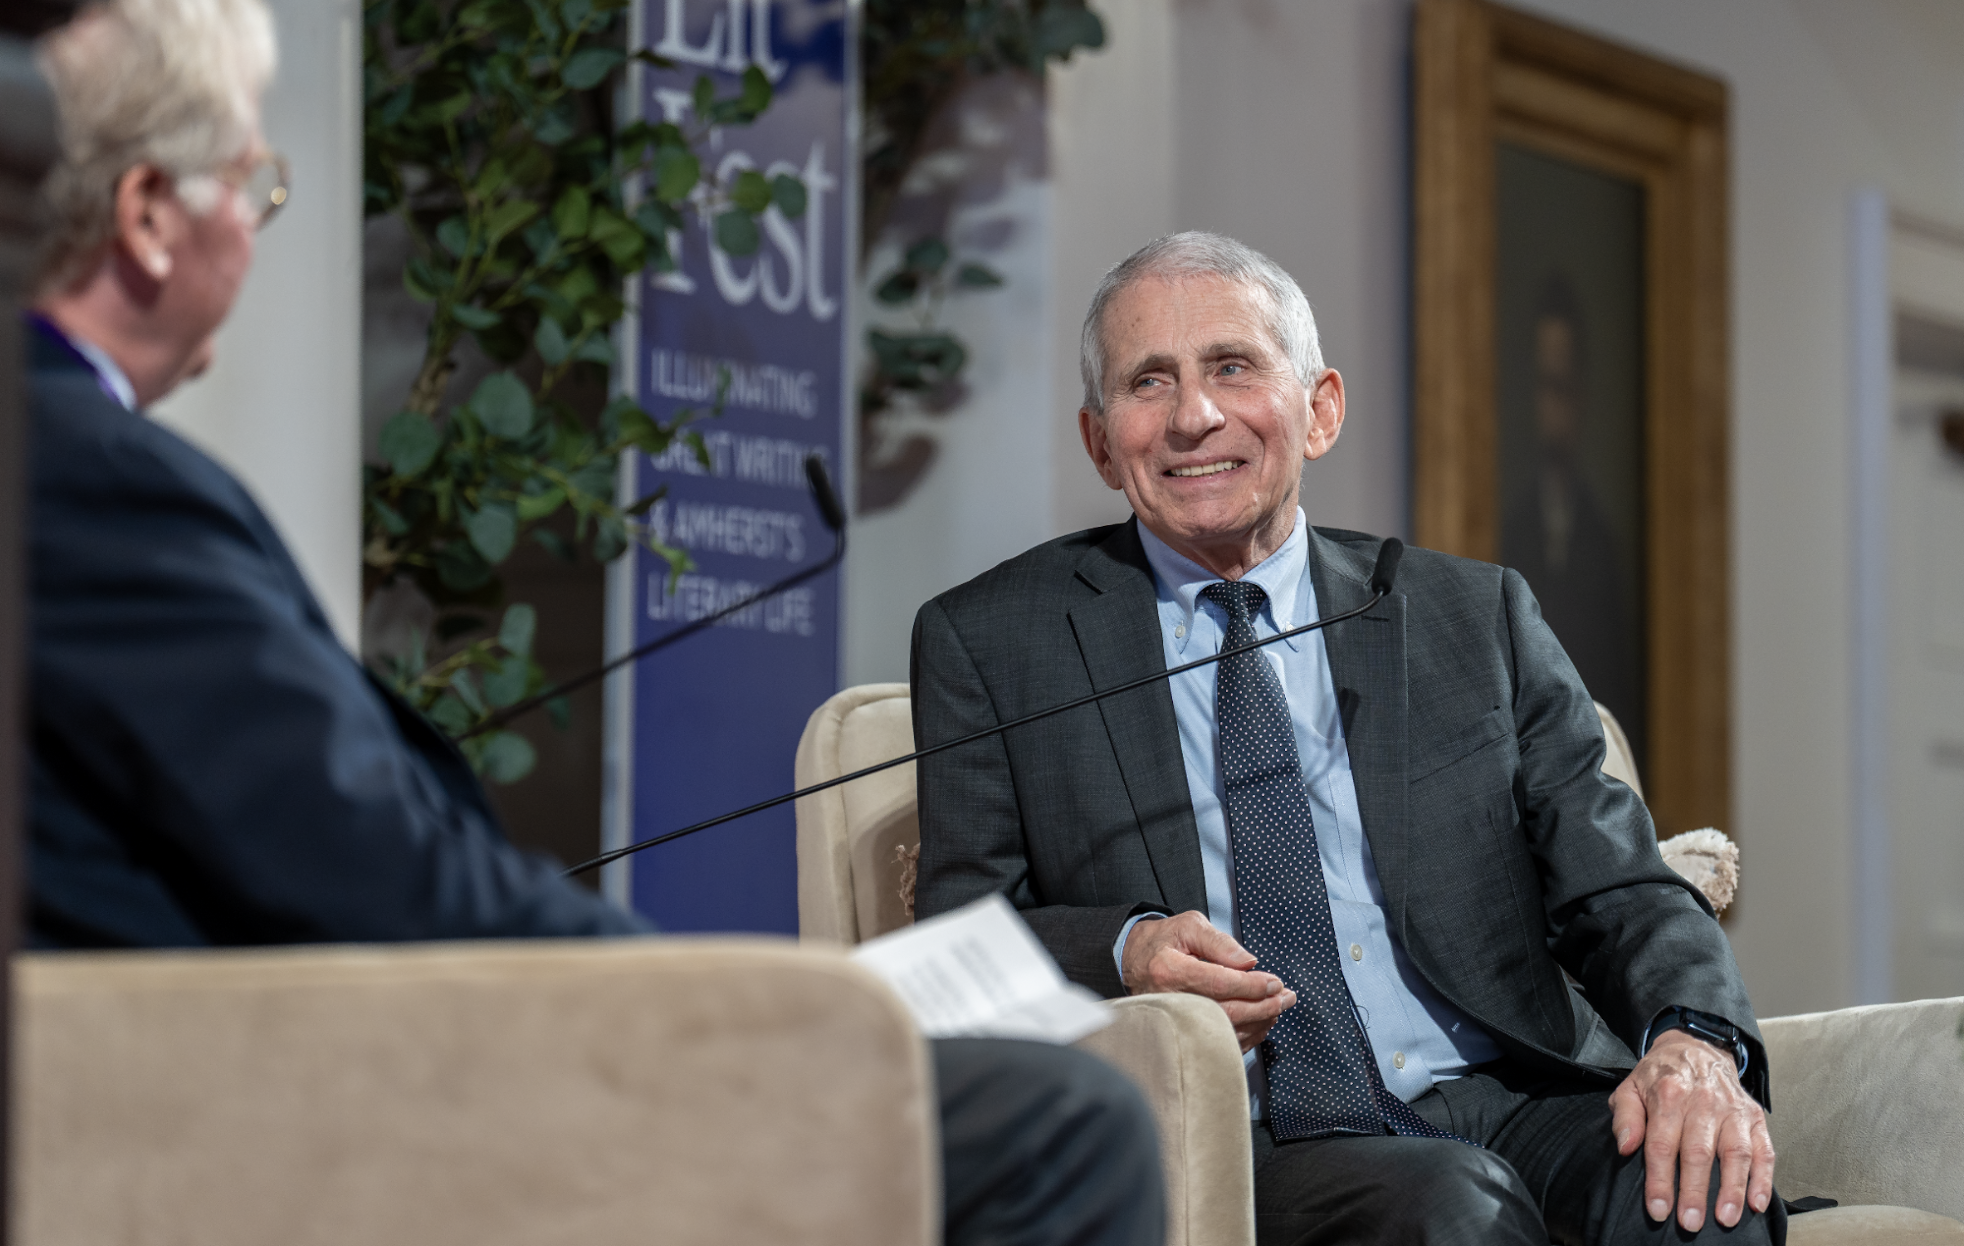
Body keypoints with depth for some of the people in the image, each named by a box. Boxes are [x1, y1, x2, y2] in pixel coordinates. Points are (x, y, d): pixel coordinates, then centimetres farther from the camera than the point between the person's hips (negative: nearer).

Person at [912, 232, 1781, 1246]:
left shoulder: (1478, 620, 16)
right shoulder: (985, 645, 11)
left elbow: (1620, 893, 9)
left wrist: (1695, 1042, -14)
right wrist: (1125, 954, -14)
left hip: (1511, 1108, 3)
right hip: (1237, 1153, -2)